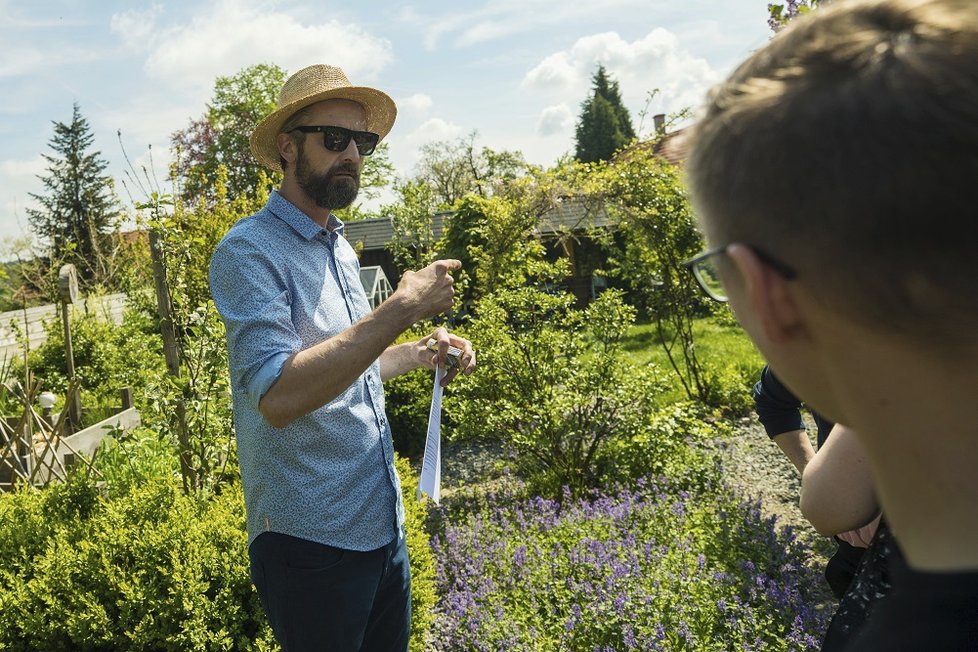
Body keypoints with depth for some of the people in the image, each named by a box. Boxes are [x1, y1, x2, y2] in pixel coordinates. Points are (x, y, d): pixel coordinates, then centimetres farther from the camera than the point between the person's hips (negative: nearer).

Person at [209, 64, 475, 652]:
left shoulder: (341, 249, 10)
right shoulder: (249, 251, -15)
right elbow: (278, 395, -29)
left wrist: (420, 353, 6)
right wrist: (401, 310, -28)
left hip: (383, 529, 8)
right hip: (311, 543, -8)